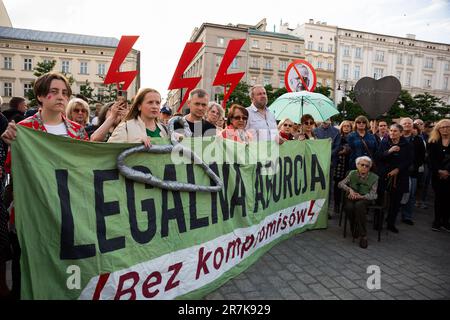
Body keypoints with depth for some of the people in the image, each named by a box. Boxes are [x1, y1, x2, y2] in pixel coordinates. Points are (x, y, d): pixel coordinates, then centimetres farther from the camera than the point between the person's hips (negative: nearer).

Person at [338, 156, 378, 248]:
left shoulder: (374, 177, -3)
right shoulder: (352, 173, 3)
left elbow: (373, 195, -7)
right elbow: (340, 184, 1)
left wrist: (361, 196, -25)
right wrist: (350, 189, -17)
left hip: (364, 199, -2)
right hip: (351, 198, 2)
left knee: (359, 205, -38)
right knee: (349, 206, -35)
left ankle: (363, 235, -28)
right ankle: (354, 229, -6)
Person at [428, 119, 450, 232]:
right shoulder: (433, 142, 4)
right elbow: (432, 159, -1)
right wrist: (439, 171, -13)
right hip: (437, 175, 0)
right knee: (439, 197, 4)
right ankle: (437, 221, 12)